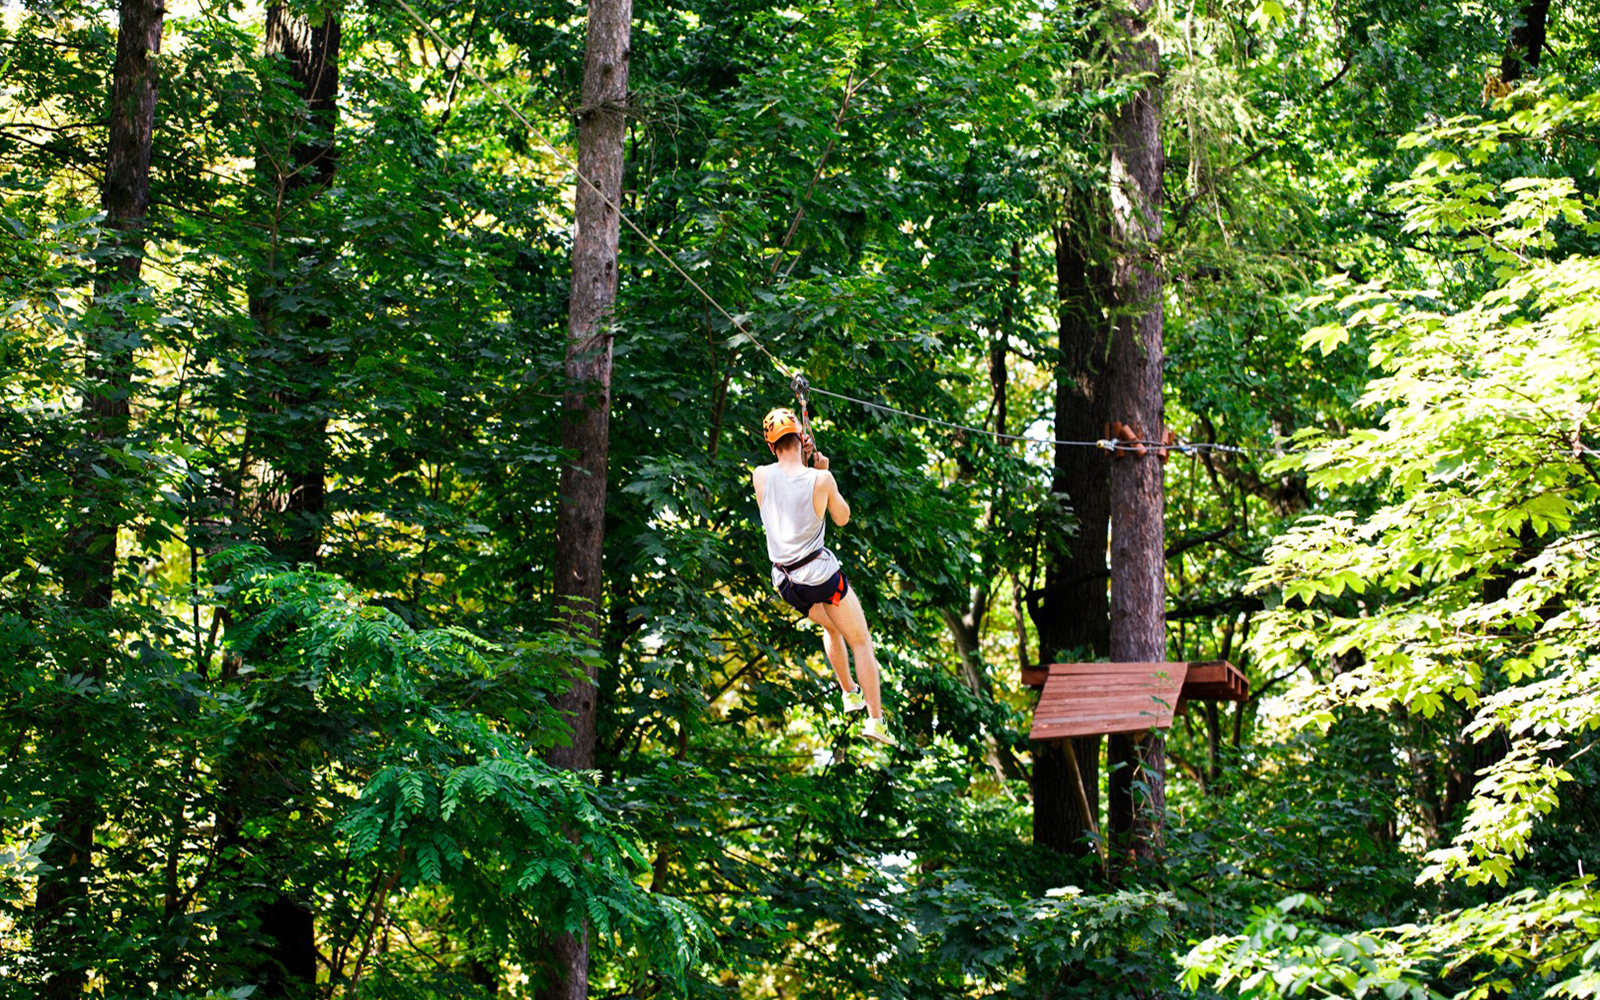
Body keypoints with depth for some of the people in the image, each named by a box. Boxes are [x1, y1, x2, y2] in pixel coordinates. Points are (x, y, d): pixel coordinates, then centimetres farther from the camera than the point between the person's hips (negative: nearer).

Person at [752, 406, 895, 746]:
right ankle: (875, 718, 4)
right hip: (821, 572, -4)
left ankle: (849, 693, 39)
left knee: (831, 626, 32)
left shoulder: (760, 476, -6)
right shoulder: (820, 479, -14)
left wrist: (800, 460, 13)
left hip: (785, 581, 5)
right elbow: (842, 518, 4)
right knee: (860, 640, 9)